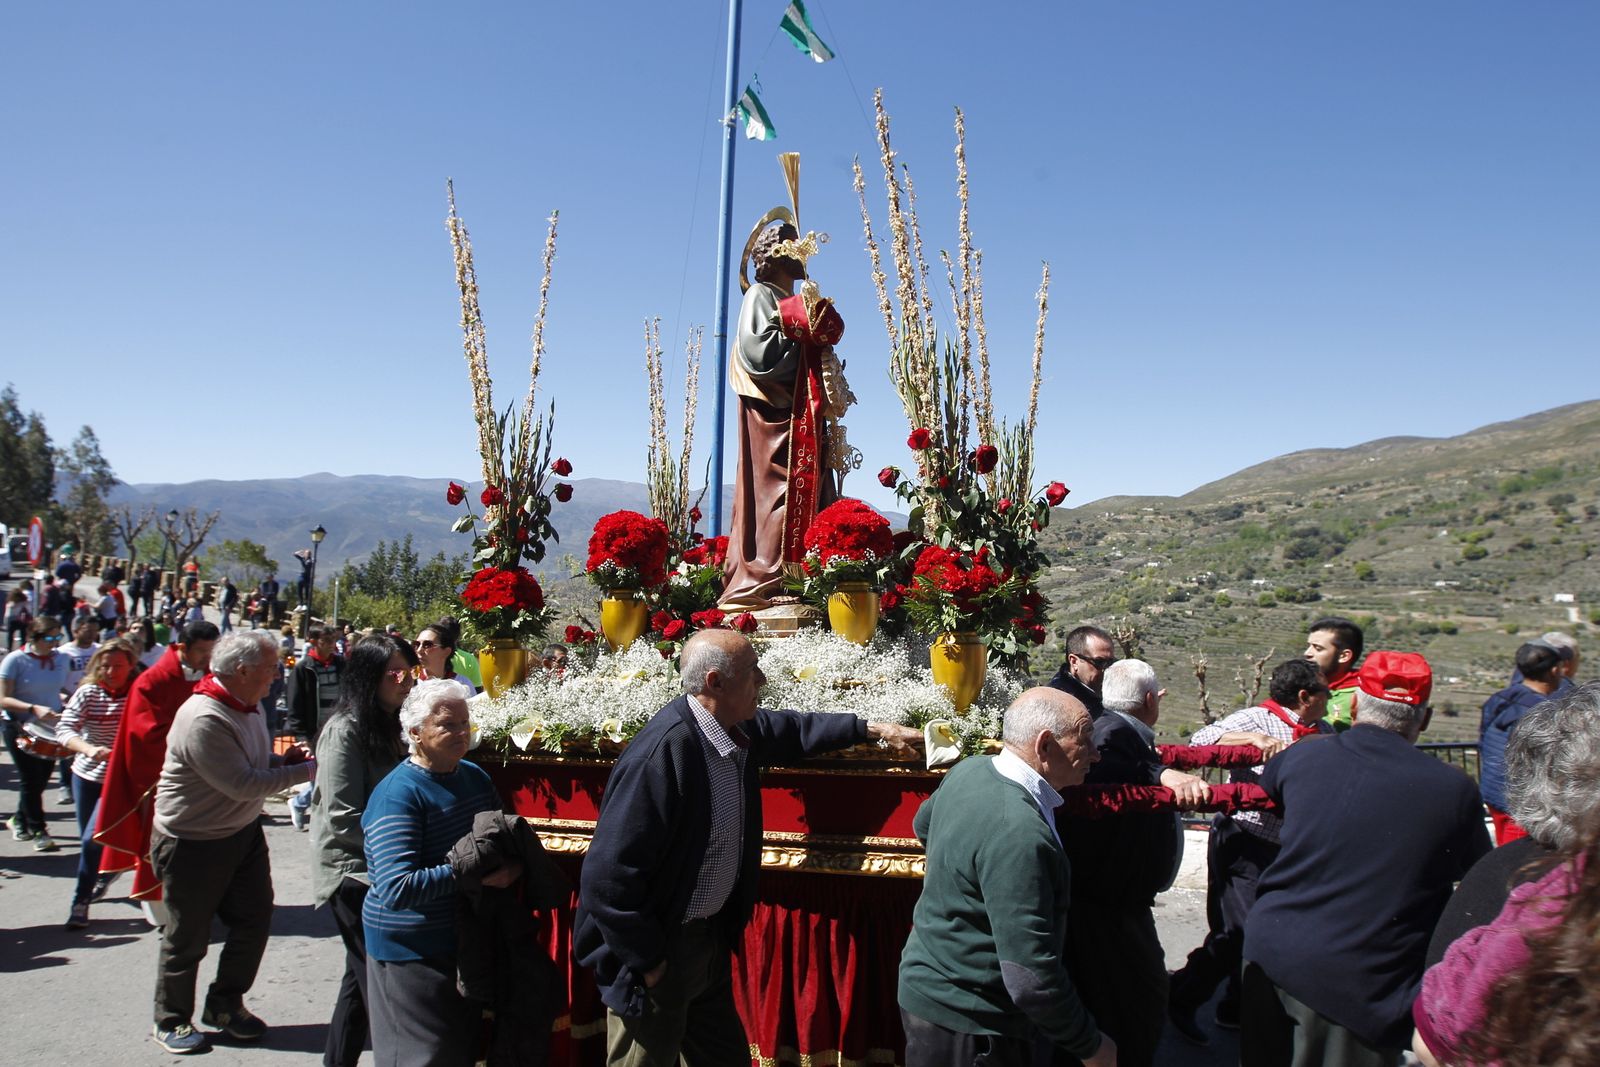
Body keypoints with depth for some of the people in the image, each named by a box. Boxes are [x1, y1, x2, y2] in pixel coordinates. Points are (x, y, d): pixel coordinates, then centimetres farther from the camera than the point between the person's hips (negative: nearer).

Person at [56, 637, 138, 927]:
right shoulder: (89, 692, -7)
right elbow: (64, 729, -16)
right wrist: (89, 749, -33)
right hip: (87, 775, 3)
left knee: (91, 840, -11)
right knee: (89, 841, 16)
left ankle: (80, 903, 7)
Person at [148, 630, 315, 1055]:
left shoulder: (247, 708, 1)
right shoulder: (203, 719, -28)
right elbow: (243, 784, -28)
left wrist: (282, 761, -8)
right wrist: (304, 771, -22)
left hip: (243, 832, 8)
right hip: (193, 843, -8)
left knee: (254, 920, 13)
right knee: (187, 937, 9)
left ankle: (225, 1004, 33)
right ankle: (171, 1020, 30)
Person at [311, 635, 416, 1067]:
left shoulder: (389, 727, 10)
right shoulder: (345, 731, -17)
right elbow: (343, 819, -21)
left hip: (380, 869, 9)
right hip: (351, 872, -9)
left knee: (362, 978, 18)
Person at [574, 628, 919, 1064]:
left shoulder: (737, 728, -4)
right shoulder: (663, 751, -30)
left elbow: (790, 729, 20)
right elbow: (608, 875, -28)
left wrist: (869, 727, 19)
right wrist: (646, 961, -20)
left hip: (710, 934, 8)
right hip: (659, 950, -8)